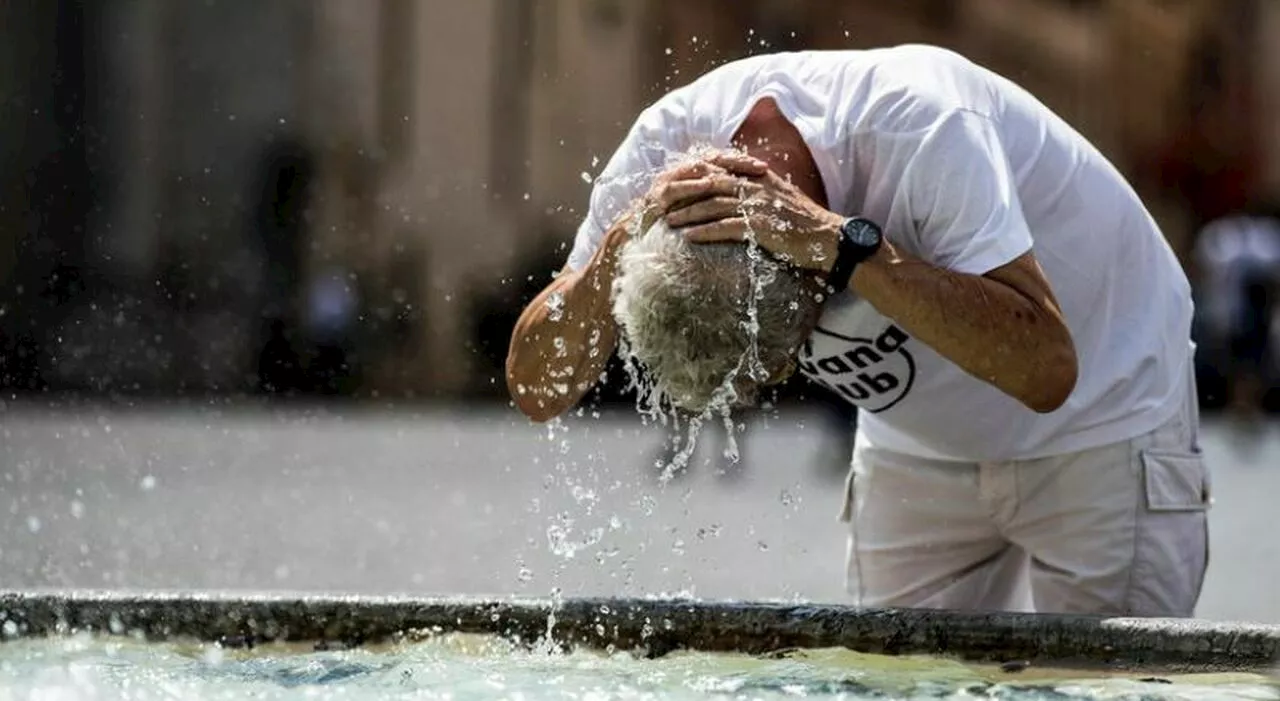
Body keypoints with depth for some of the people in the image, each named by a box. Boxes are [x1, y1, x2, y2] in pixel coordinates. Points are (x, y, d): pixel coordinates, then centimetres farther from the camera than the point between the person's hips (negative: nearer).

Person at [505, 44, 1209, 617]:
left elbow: (1045, 369, -44)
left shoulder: (924, 127, -36)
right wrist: (620, 249, -37)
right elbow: (536, 390, -19)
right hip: (919, 450, 5)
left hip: (1103, 425, -5)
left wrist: (839, 243, -49)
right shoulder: (665, 146, -21)